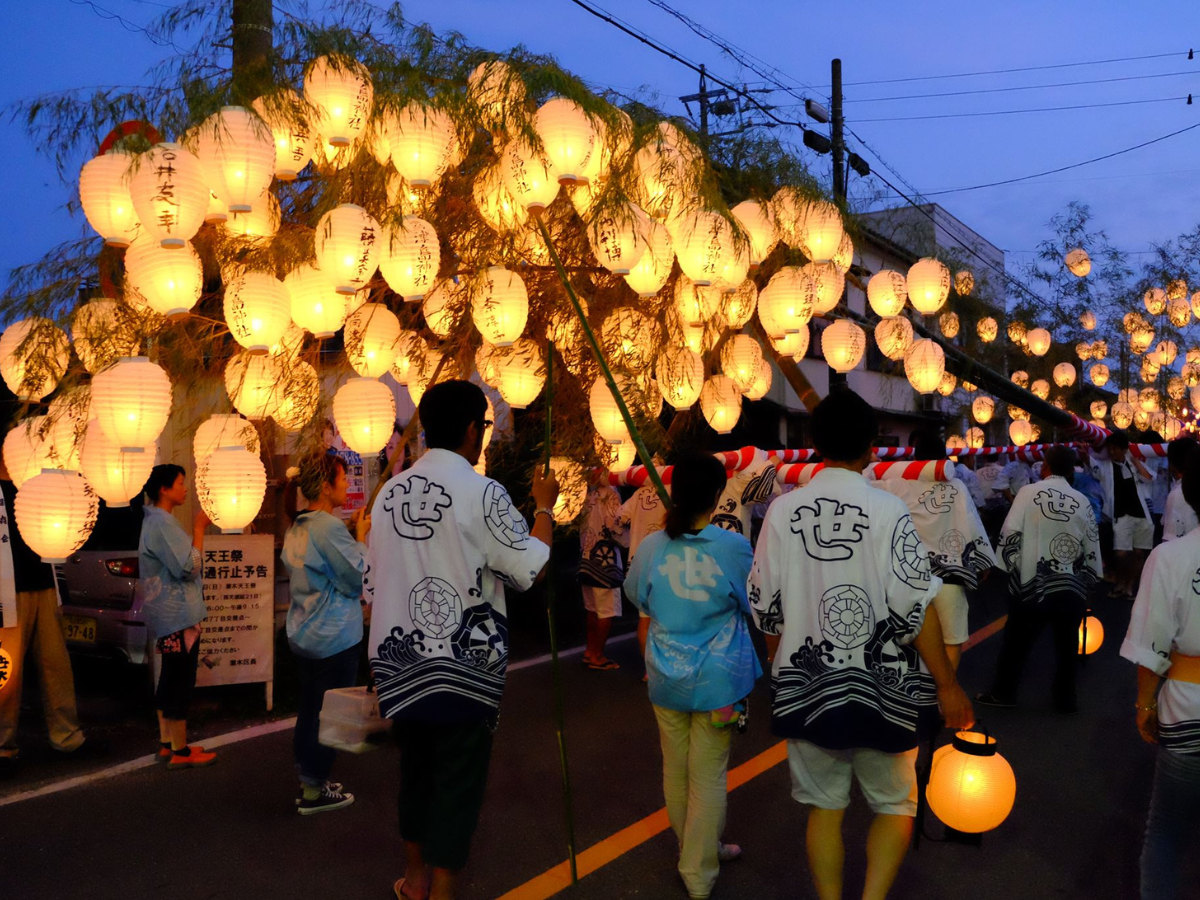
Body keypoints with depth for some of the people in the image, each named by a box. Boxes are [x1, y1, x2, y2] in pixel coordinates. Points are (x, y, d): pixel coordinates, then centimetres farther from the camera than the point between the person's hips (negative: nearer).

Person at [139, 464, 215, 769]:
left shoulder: (155, 520, 15)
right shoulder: (163, 523, -19)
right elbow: (189, 567, -22)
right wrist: (199, 529, -18)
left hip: (168, 615, 11)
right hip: (180, 615, -11)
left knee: (170, 682, 16)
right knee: (181, 684, -4)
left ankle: (167, 745, 24)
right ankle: (180, 752, 3)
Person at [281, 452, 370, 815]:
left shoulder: (297, 528, 8)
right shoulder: (329, 527, -21)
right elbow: (358, 579, -17)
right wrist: (361, 537, -8)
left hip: (304, 634, 9)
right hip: (335, 637, -9)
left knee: (309, 710, 18)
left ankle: (308, 779, 30)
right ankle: (314, 791, 13)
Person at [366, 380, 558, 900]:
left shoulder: (389, 492, 5)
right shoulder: (481, 493, -15)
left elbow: (372, 583, 11)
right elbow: (531, 568, -12)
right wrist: (544, 507, 1)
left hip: (400, 663, 7)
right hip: (462, 666, -6)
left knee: (415, 766, 21)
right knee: (458, 780, 6)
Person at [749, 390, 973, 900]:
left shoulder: (784, 510, -4)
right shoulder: (887, 510, -12)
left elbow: (764, 604, 1)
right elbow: (915, 606, -13)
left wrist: (778, 658, 19)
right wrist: (947, 686, -4)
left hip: (805, 686, 2)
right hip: (878, 689, -2)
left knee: (824, 806, 16)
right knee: (895, 805, 16)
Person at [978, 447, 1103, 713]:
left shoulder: (1029, 492, -6)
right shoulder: (1082, 501, 1)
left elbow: (1010, 535, -11)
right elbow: (1092, 549, 7)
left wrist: (1014, 567, 1)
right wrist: (1088, 581, 19)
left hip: (1031, 584, -2)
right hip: (1071, 587, 2)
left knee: (1017, 640, 11)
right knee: (1067, 644, 16)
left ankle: (1003, 693, 21)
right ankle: (1065, 698, 25)